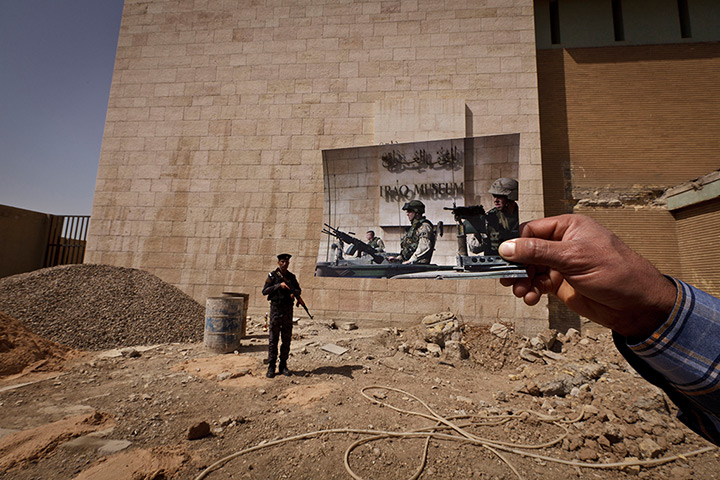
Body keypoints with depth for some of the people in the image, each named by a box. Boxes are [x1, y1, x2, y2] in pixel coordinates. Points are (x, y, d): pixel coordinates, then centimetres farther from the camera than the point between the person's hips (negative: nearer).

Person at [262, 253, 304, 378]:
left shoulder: (292, 276, 8)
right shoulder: (272, 275, -3)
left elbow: (299, 289, 17)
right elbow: (265, 291, -9)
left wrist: (295, 293, -6)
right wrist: (279, 285, -19)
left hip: (288, 311, 4)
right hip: (276, 310, -4)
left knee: (287, 339, 7)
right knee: (273, 339, 0)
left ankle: (283, 366, 17)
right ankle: (271, 367, 9)